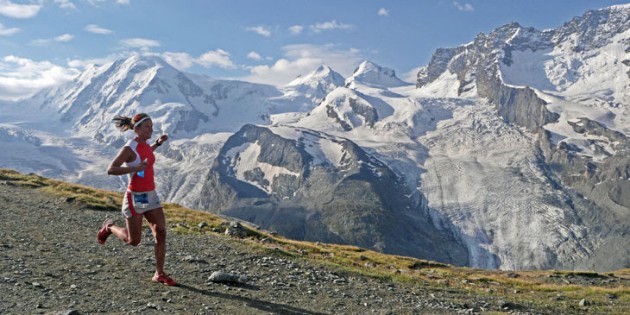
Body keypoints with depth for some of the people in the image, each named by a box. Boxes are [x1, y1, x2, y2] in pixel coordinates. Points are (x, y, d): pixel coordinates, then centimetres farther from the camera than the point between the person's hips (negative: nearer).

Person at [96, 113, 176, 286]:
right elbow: (111, 170, -23)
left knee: (161, 234, -3)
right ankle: (109, 227, 35)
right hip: (135, 198, -7)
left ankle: (159, 274, 6)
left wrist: (158, 143, 19)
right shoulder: (129, 148, -17)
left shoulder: (144, 144, 6)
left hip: (151, 195, 7)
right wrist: (135, 168, -34)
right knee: (133, 241, 6)